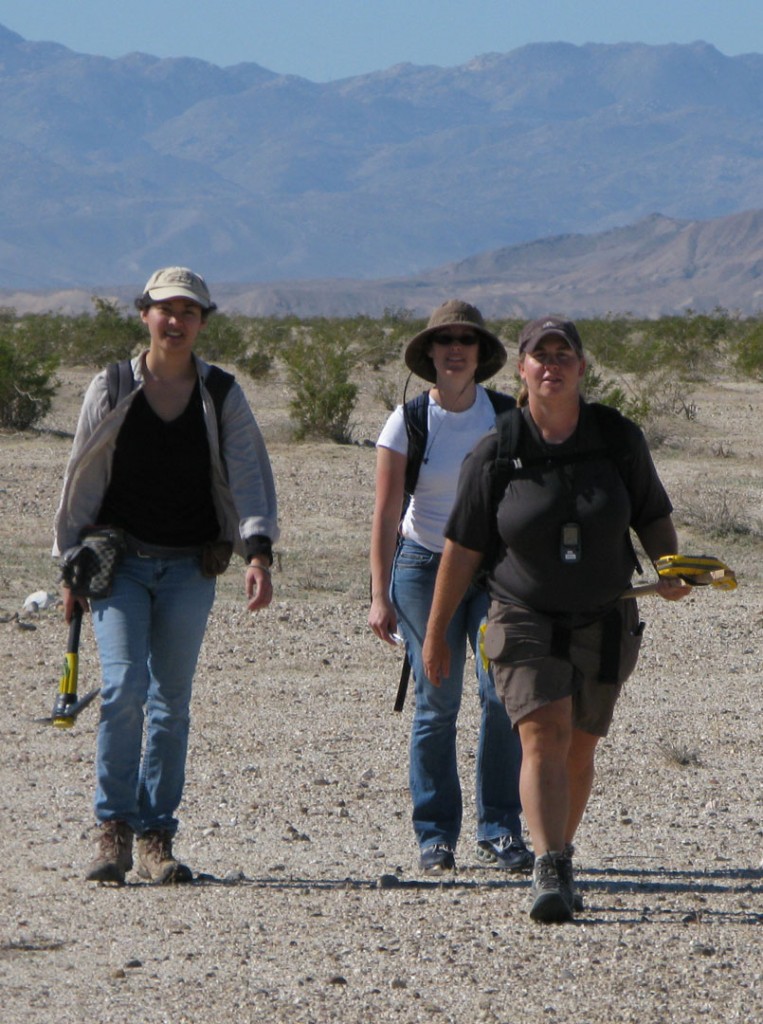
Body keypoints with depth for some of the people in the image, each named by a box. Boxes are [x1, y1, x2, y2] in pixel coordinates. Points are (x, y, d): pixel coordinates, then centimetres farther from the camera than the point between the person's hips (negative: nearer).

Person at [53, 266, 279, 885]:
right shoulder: (112, 389, 3)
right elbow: (82, 481, 7)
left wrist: (258, 552, -21)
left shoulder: (221, 396, 4)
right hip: (121, 560, -1)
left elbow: (249, 475, -5)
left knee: (172, 701, 1)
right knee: (123, 686, -15)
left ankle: (158, 838, 8)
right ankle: (114, 830, -8)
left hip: (190, 566, 1)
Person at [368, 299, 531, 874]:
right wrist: (381, 596, -9)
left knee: (504, 694, -12)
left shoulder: (508, 417, -1)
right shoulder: (409, 421, -5)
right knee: (437, 703, -5)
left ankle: (500, 831, -4)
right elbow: (386, 514, -4)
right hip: (426, 566, -1)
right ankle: (436, 835, 5)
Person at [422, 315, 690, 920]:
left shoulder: (619, 439, -2)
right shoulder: (497, 453, -6)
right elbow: (463, 549, 0)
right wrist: (436, 634, 3)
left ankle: (558, 861, 28)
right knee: (543, 736, -18)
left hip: (603, 621, 2)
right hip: (525, 619, -2)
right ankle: (549, 875, -26)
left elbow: (654, 518, 9)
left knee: (579, 750, 9)